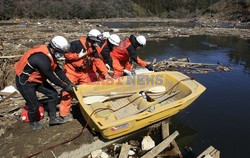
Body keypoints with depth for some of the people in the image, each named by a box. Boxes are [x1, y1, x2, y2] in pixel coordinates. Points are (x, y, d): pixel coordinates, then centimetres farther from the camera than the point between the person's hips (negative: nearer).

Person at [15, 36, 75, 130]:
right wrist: (65, 87, -15)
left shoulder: (49, 53, -7)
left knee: (53, 94, 2)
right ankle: (32, 122, 30)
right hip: (25, 81, -9)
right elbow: (51, 77, -27)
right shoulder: (42, 59, -35)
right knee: (34, 105, 0)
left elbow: (58, 70, -1)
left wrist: (69, 83, -4)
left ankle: (53, 118, 14)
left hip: (37, 79, 9)